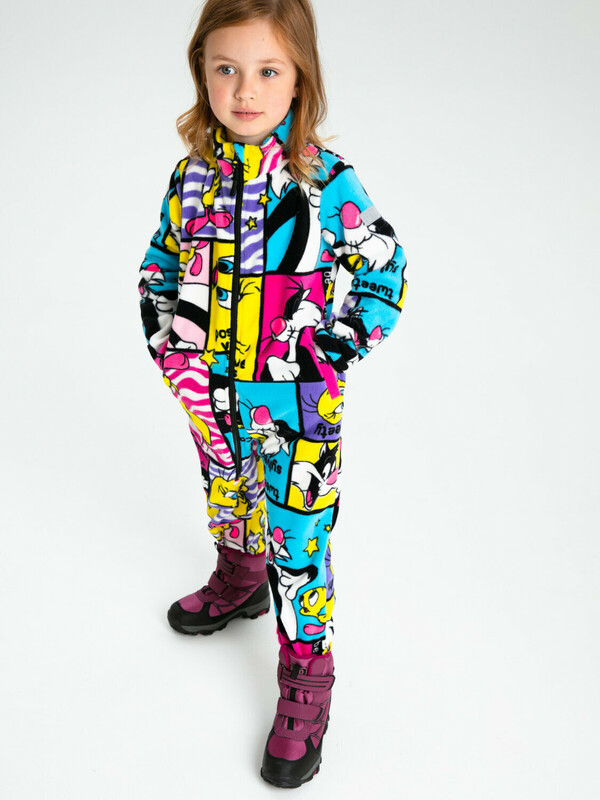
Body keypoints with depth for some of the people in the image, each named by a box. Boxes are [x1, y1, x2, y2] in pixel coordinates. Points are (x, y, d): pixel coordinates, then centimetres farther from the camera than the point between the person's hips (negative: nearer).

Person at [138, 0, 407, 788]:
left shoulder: (327, 180, -14)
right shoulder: (193, 174, -2)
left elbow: (385, 268, -5)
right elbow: (161, 264, 12)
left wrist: (338, 347, -10)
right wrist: (168, 342, 2)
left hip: (299, 399, -4)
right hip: (214, 394, 5)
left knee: (299, 537, 3)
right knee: (228, 504, 25)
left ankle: (306, 672, 20)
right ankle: (239, 582, 54)